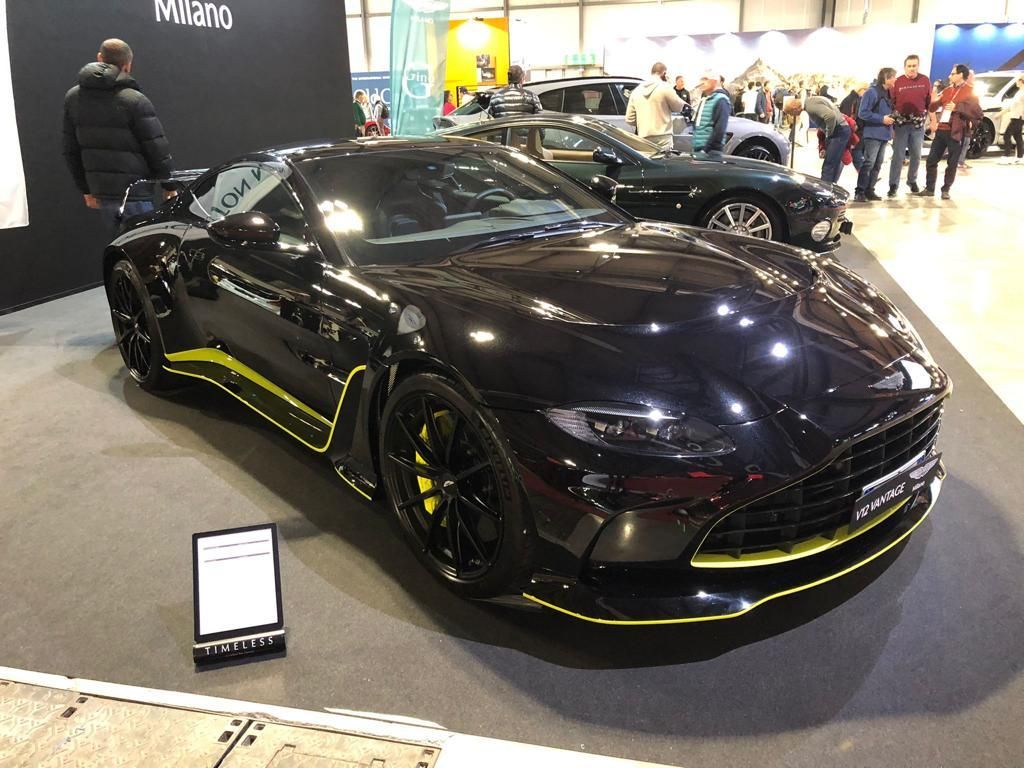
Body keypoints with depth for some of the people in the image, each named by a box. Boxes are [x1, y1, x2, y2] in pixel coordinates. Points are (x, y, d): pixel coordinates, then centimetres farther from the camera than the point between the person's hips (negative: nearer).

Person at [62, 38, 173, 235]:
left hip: (101, 192, 7)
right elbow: (157, 148, -9)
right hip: (134, 194, -7)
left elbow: (71, 150, 14)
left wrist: (85, 189, 21)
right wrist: (169, 185, 4)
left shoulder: (73, 98, 10)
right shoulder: (135, 101, -11)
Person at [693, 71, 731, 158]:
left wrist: (707, 149, -20)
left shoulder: (721, 100, -7)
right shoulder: (704, 100, 21)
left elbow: (720, 129, -17)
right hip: (698, 150, 9)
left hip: (711, 152, -9)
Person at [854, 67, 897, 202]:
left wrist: (891, 117, 6)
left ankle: (869, 190, 14)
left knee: (878, 164, 9)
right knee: (869, 163, -12)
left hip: (884, 134, 9)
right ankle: (859, 192, -8)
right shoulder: (872, 92, -12)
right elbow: (863, 113, -18)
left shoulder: (887, 93, 14)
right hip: (873, 134, -9)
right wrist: (882, 119, -18)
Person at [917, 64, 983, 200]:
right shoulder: (947, 90, 16)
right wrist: (934, 101, -5)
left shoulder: (970, 92, -4)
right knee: (931, 160, 5)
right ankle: (929, 189, 13)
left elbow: (978, 112, -14)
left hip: (956, 133, -6)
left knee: (952, 163, 2)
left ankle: (945, 190, 11)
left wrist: (957, 107, -22)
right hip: (941, 130, 6)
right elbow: (933, 109, 17)